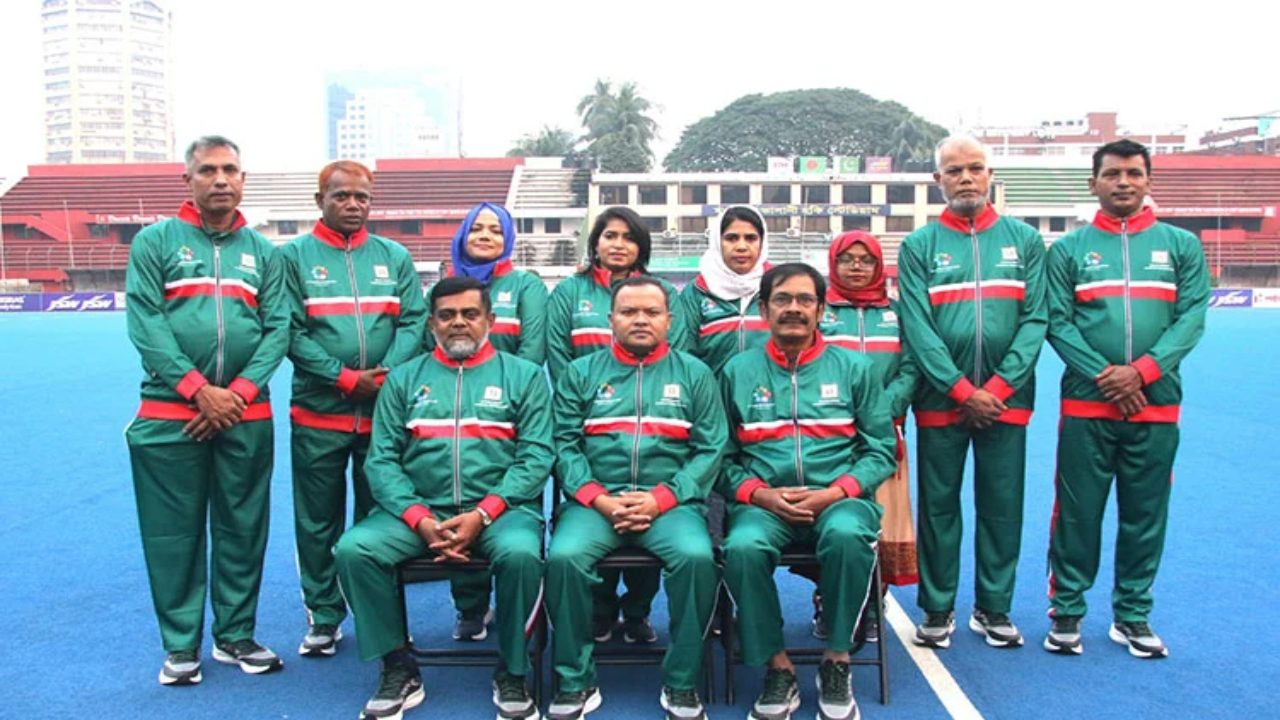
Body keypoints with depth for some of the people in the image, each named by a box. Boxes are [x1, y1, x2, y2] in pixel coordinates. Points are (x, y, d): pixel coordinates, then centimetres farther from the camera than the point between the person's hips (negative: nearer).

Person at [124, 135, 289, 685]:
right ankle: (181, 644, 17)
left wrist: (240, 390, -10)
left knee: (243, 527, 8)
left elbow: (278, 328, 3)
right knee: (174, 531, 4)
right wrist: (199, 390, -14)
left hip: (247, 417, 2)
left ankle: (235, 635, 21)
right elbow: (144, 324, -6)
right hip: (169, 414, -2)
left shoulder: (263, 251, 10)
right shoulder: (155, 242, 3)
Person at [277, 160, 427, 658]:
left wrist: (388, 373, -14)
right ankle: (323, 617, 21)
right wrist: (345, 377, -15)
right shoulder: (293, 256, 3)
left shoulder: (395, 256, 11)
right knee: (319, 521, 7)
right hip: (318, 413, -1)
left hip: (386, 410, 2)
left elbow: (414, 320, 3)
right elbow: (292, 331, -5)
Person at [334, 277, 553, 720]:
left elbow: (536, 456, -2)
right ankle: (399, 669, -3)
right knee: (353, 549, -22)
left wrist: (482, 514, -15)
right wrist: (419, 518, -13)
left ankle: (512, 674, -8)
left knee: (520, 552, -33)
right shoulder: (403, 379, 14)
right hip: (419, 510, 3)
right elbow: (381, 459, 4)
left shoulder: (523, 376, 9)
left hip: (500, 508, -2)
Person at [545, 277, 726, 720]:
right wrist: (599, 499, -11)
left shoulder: (694, 374, 12)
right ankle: (575, 683, -8)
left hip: (670, 502, 0)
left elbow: (711, 449, 3)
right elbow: (564, 444, 4)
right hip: (595, 501, 1)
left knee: (696, 556, -29)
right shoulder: (581, 373, 13)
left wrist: (661, 499, -11)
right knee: (564, 556, -28)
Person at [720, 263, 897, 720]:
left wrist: (835, 492, -9)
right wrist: (759, 494, -10)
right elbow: (723, 455, 9)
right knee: (743, 547, -32)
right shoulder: (738, 371, 12)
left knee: (846, 536, -35)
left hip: (839, 499, 0)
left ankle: (836, 662, -12)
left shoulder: (854, 368, 11)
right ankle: (777, 667, -11)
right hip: (764, 502, 1)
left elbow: (880, 451, 7)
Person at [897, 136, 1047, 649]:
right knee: (938, 505, 6)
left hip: (1007, 398, 2)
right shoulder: (918, 247, 3)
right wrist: (962, 390, -12)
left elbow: (1036, 319, 1)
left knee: (1003, 506, 9)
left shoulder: (1024, 240, 7)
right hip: (940, 399, -1)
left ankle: (993, 608, 25)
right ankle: (937, 610, 21)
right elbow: (917, 328, -5)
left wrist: (999, 386, -9)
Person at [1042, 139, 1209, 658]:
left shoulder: (1181, 245, 9)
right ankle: (1066, 611, 16)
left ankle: (1132, 615, 23)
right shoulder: (1069, 249, 5)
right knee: (1077, 512, 3)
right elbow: (1058, 323, -2)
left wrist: (1141, 370, -14)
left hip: (1157, 405, 2)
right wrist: (1104, 377, -14)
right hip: (1086, 405, -1)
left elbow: (1192, 316, 0)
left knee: (1146, 514, 9)